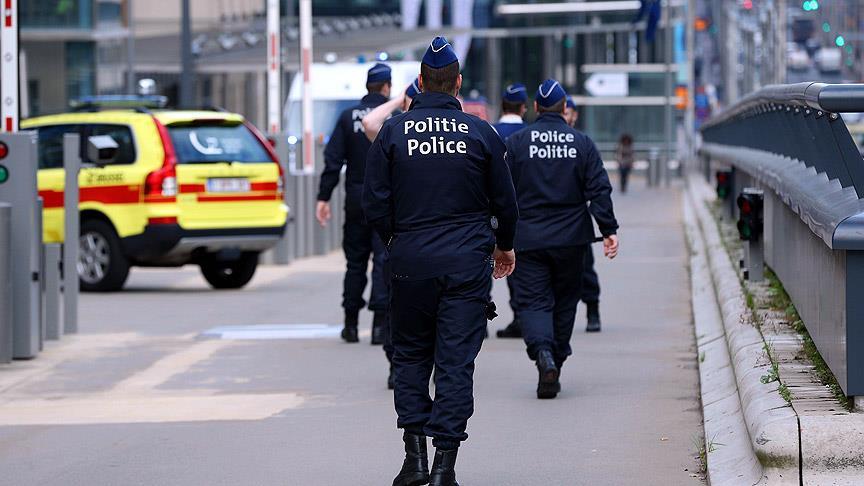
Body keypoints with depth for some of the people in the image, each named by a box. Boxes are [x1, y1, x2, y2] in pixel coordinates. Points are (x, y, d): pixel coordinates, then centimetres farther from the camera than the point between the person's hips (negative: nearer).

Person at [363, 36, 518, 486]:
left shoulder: (393, 132, -2)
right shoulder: (480, 133, -2)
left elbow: (374, 204, -1)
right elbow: (505, 201, 7)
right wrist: (503, 245, 25)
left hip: (411, 263, 1)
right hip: (467, 264, -1)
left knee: (411, 356, 14)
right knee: (456, 361, 1)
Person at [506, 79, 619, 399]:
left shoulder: (516, 142, -2)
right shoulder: (581, 143, 2)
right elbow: (600, 190, -3)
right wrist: (609, 230, -2)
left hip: (528, 239, -2)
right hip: (570, 240, 2)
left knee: (533, 301, -2)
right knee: (564, 301, 16)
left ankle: (543, 353, -27)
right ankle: (556, 362, 19)